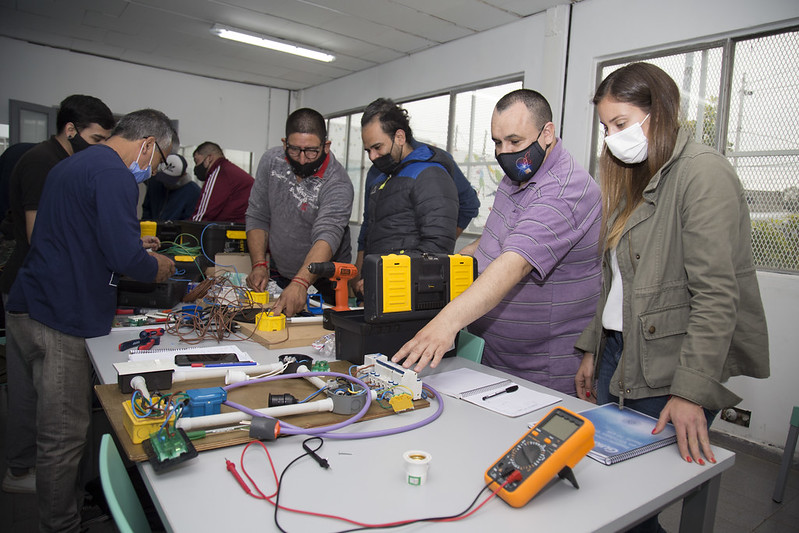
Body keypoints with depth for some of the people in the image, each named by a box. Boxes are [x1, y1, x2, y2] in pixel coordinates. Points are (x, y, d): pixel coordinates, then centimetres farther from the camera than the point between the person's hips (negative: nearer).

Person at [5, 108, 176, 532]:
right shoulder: (115, 176, -16)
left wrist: (133, 246, 24)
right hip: (59, 320, -11)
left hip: (32, 308, 11)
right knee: (63, 438, 1)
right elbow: (125, 258, -23)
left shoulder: (73, 164, 18)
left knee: (61, 429, 21)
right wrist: (156, 268, -2)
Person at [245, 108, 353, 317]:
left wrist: (300, 283, -50)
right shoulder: (272, 160, -4)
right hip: (278, 276, 3)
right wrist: (259, 265, -12)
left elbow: (327, 237, -34)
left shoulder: (338, 183, -21)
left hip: (322, 281, -3)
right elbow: (257, 217, 2)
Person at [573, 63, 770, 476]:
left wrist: (690, 391, -22)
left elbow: (716, 296, -19)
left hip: (667, 368, -7)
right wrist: (592, 350, 13)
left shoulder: (704, 173, -11)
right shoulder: (635, 180, 15)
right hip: (617, 354, 8)